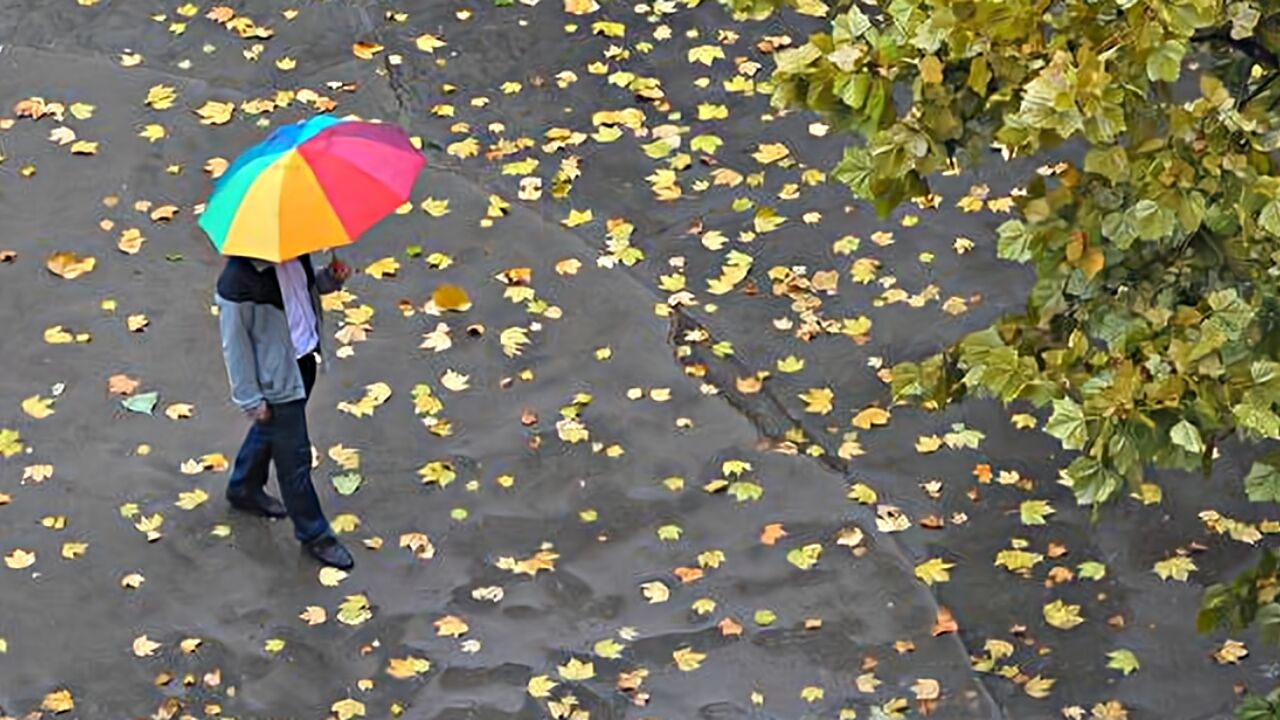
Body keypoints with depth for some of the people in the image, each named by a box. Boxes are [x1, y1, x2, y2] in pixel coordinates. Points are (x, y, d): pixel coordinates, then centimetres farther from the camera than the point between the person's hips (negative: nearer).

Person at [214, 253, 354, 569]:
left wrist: (328, 279, -12)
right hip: (276, 378, -8)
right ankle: (314, 535, 26)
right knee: (294, 456, 8)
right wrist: (251, 398, -14)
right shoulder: (238, 281, -31)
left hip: (303, 358, 8)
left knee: (270, 432, 30)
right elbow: (235, 344, -21)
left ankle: (245, 489, 56)